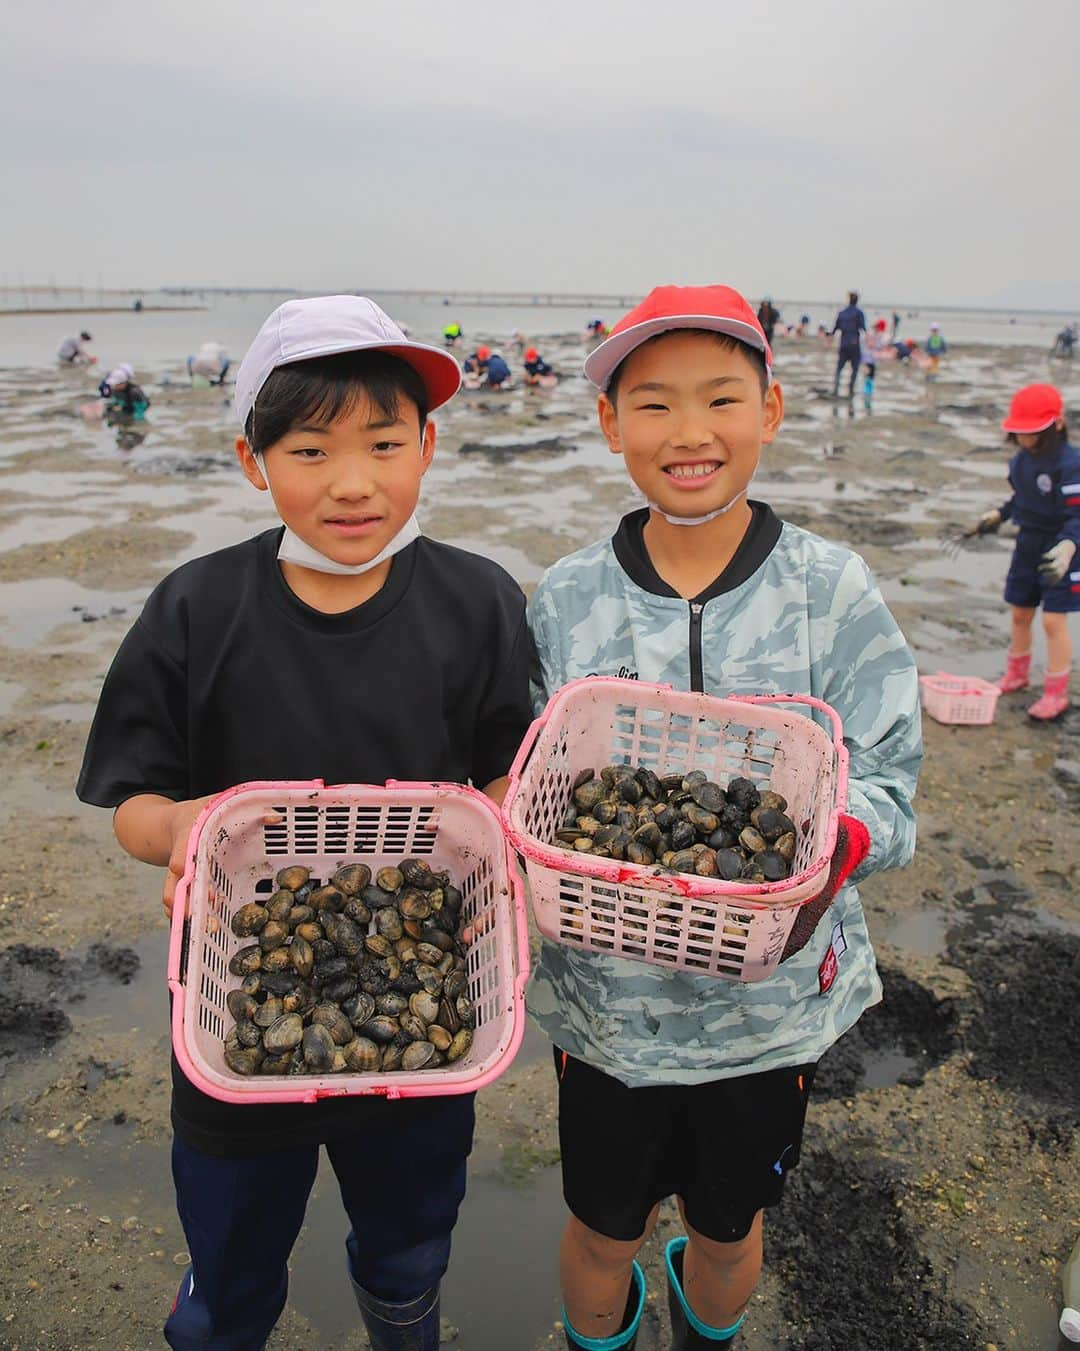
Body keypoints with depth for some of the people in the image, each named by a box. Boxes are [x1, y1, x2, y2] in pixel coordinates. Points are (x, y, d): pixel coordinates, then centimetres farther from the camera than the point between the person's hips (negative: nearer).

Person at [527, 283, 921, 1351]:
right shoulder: (566, 600, -8)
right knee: (602, 1229, 21)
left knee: (727, 1226, 25)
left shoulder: (832, 593, -11)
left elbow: (885, 787, -9)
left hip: (772, 995, 0)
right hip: (604, 993, 0)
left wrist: (836, 844, -30)